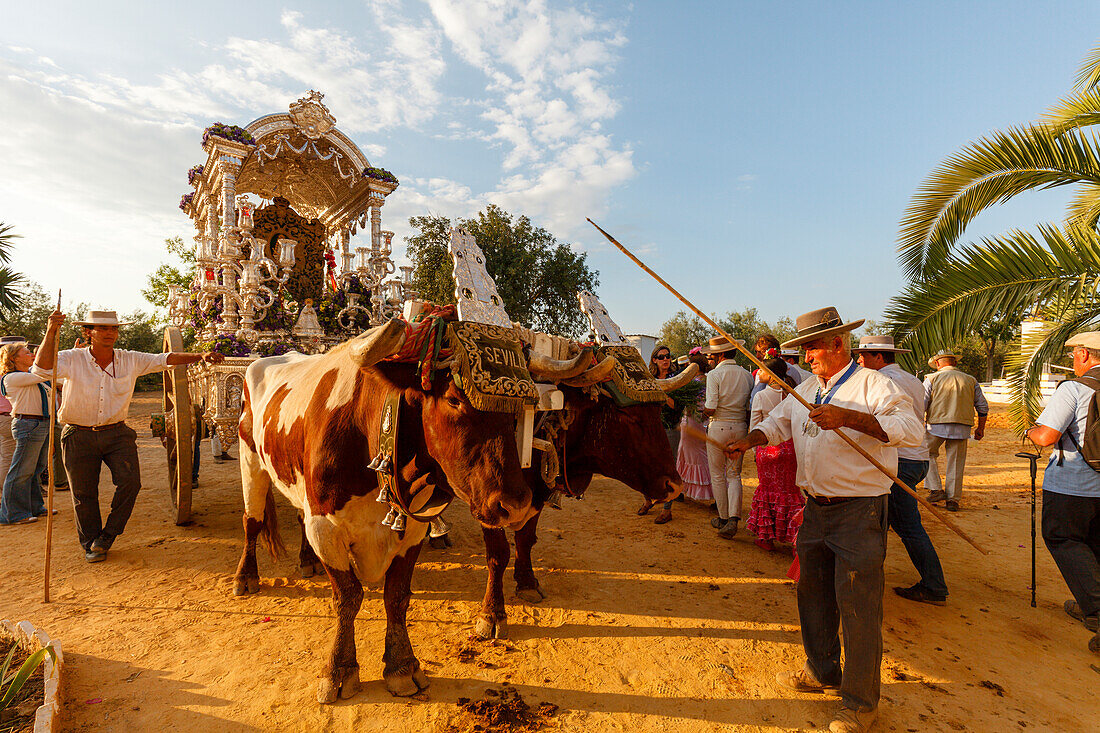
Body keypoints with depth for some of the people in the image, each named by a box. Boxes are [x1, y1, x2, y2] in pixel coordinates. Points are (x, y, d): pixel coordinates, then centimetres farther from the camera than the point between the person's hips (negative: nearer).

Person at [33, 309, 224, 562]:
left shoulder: (130, 360, -2)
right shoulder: (72, 359, -8)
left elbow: (165, 359, -4)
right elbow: (43, 368, -25)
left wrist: (200, 357, -17)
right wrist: (51, 332, -36)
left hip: (117, 433, 1)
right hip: (79, 437, -1)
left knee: (130, 481, -12)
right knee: (84, 493, 8)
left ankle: (107, 536, 9)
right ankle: (91, 544, 27)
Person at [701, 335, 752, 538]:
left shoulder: (714, 374, -11)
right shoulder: (747, 375, 4)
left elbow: (710, 409, -16)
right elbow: (751, 409, 5)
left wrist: (703, 407, 5)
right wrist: (746, 426, 17)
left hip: (718, 427, -4)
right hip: (740, 428, 4)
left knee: (717, 475, 9)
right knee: (734, 475, 11)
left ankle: (723, 518, 18)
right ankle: (733, 519, -4)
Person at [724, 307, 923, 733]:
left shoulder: (873, 385, -11)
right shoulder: (807, 389, 12)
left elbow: (912, 430, -24)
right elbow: (778, 422, 20)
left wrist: (848, 417, -35)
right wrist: (750, 440, 2)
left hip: (859, 512, -7)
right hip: (816, 510, 7)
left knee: (858, 607, 1)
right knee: (813, 595, 18)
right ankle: (823, 672, 38)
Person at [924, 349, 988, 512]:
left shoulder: (932, 379, 3)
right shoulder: (970, 380, 12)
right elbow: (983, 407, 15)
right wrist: (981, 428, 24)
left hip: (937, 425, -3)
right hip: (962, 428, 3)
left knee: (927, 454, 16)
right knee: (956, 463, 9)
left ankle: (936, 489, 7)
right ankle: (953, 500, 13)